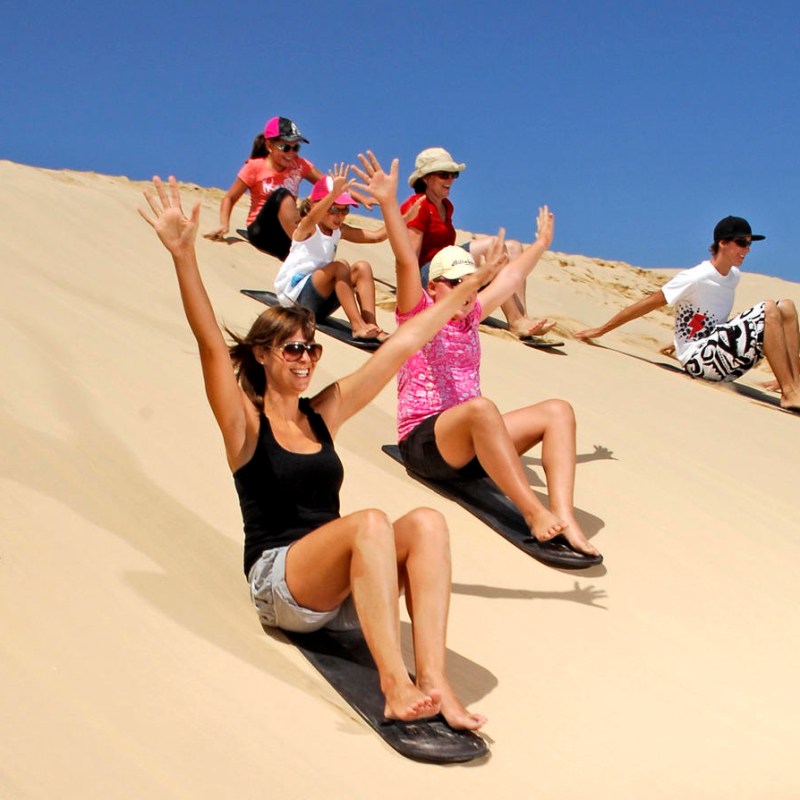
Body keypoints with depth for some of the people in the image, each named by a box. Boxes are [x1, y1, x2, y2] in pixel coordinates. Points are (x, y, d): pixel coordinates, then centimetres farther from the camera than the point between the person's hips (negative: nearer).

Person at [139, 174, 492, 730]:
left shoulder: (324, 412, 13)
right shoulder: (246, 423, 0)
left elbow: (403, 345, 12)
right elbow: (212, 345, -17)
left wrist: (470, 286, 14)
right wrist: (184, 256, -30)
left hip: (340, 590, 5)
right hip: (277, 582, -5)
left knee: (426, 523, -23)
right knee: (370, 522, -32)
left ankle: (434, 679, -32)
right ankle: (395, 687, -37)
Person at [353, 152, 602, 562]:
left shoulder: (469, 317, 19)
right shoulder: (418, 314, 1)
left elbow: (512, 277, 33)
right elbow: (407, 263, -15)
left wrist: (541, 243, 45)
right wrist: (388, 203, -29)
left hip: (472, 443, 7)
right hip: (424, 440, -7)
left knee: (558, 410, -11)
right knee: (481, 407, -38)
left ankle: (564, 518, -30)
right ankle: (536, 515, -38)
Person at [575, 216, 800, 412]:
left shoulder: (734, 275, 8)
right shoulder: (695, 278, -14)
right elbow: (647, 304, -11)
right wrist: (600, 330, -8)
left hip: (723, 360, 8)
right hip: (699, 359, -8)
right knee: (769, 311, -21)